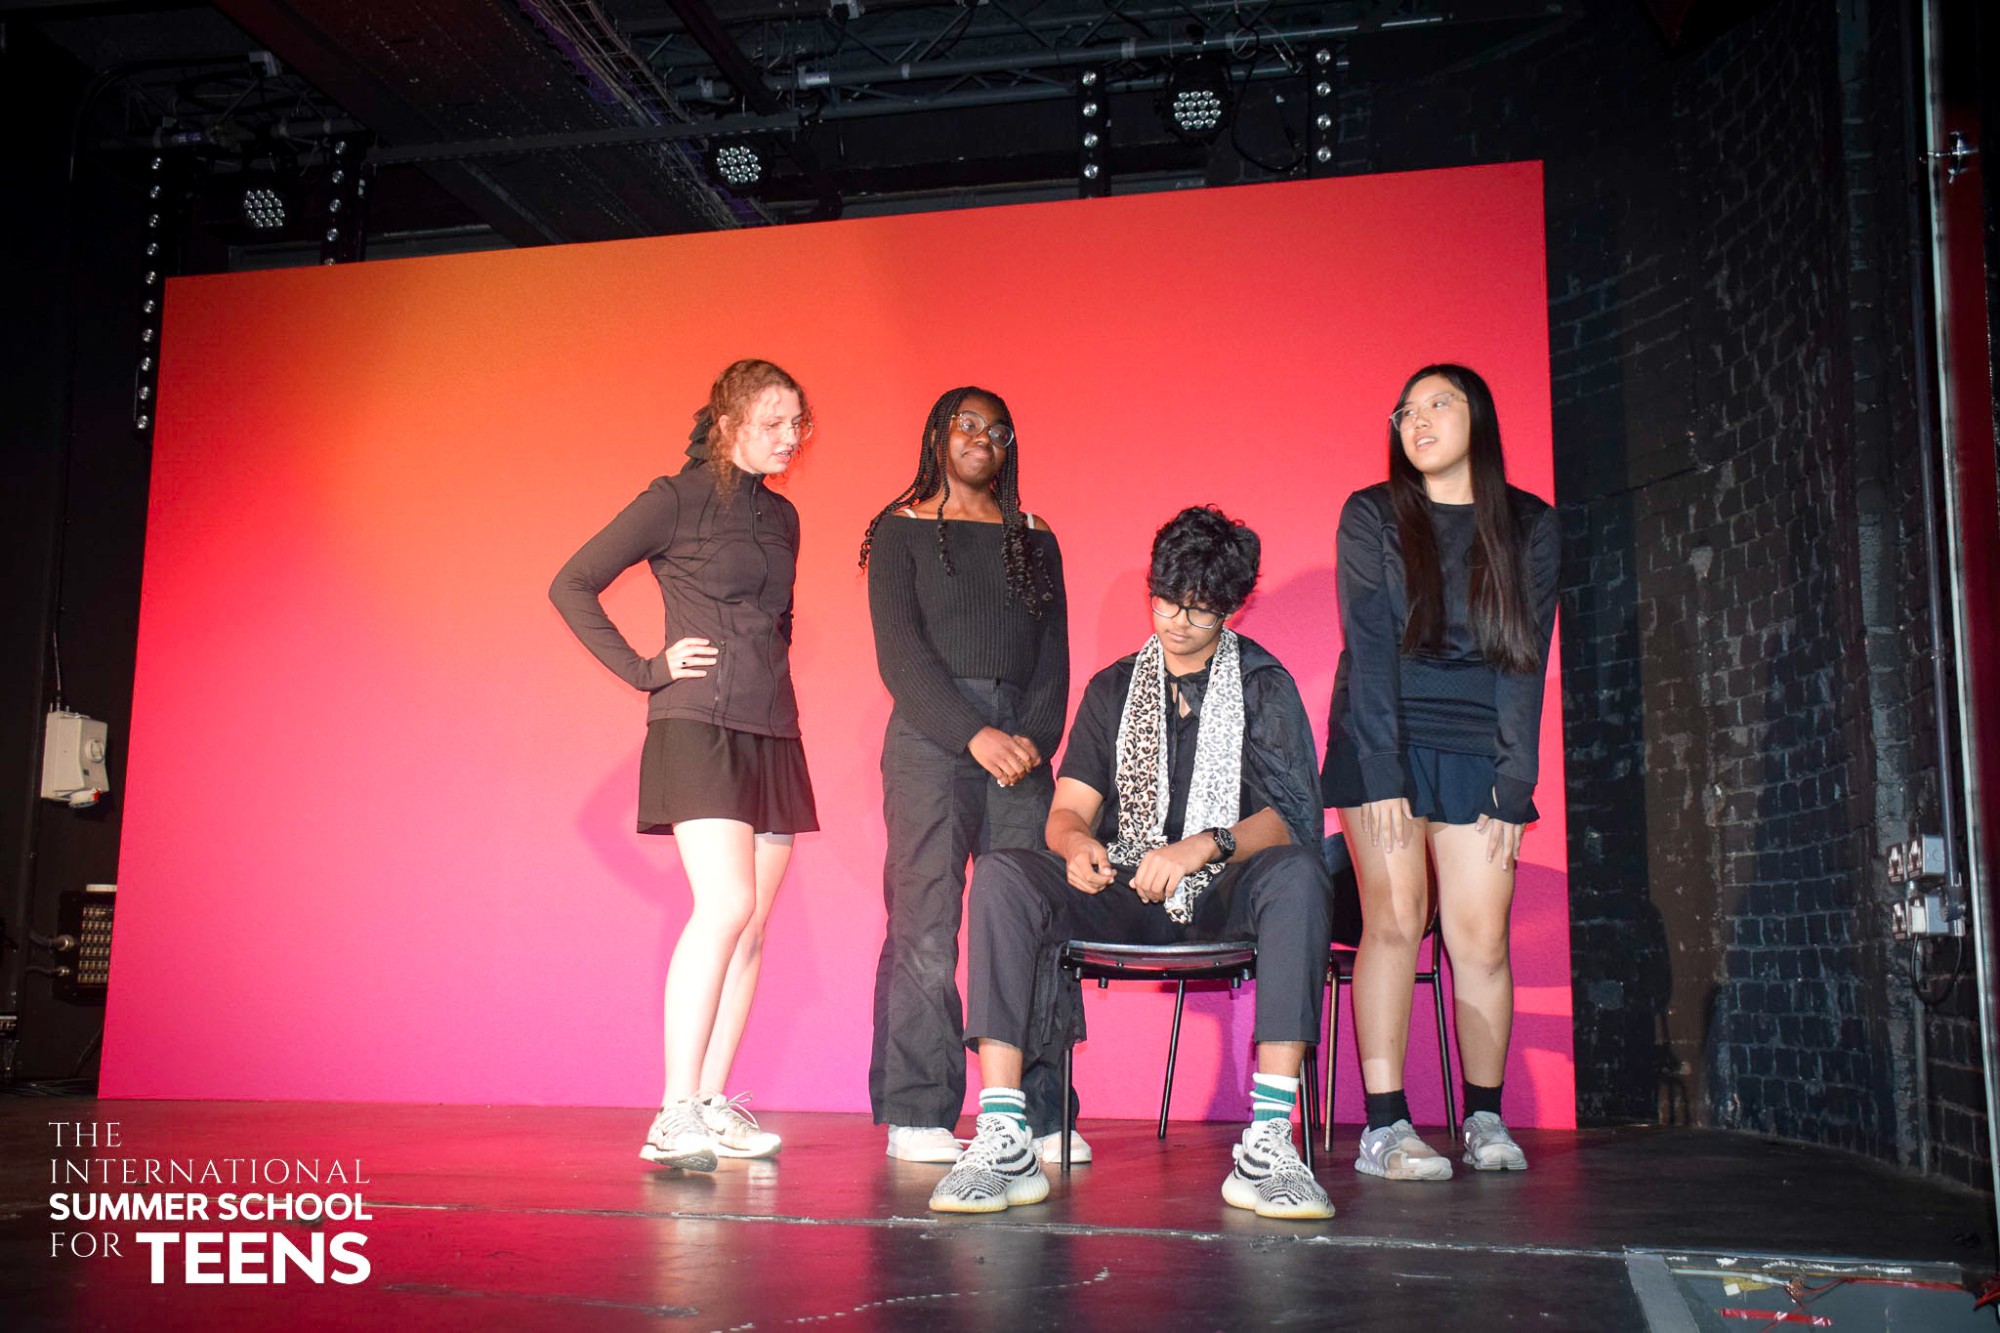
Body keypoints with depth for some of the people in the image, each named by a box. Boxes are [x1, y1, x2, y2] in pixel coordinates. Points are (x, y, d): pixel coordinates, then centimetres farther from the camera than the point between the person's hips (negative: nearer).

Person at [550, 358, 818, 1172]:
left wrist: (770, 684, 15)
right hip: (699, 728, -7)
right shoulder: (678, 500, -3)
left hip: (772, 736, 7)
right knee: (725, 906, -19)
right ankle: (675, 1114, -16)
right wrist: (645, 670, -9)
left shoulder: (781, 517, 16)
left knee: (751, 927, 4)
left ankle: (714, 1106, 11)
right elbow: (572, 586, -4)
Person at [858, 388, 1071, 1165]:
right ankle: (916, 1116, -2)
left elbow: (1054, 655, 13)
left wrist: (1034, 738, -5)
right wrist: (975, 735, -13)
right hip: (930, 741, -3)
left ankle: (1039, 1112, 2)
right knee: (924, 930, -7)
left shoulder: (1034, 540, 20)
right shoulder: (901, 531, 9)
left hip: (1023, 743, 3)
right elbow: (900, 654, -2)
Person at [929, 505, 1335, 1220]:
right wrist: (1077, 843, -18)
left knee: (1297, 872, -36)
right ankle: (1004, 1140, -33)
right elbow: (1069, 808, 8)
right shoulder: (1113, 688, 15)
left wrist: (1202, 847, -26)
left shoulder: (1263, 685, 6)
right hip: (1125, 893, 2)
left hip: (1225, 893, -2)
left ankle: (1267, 1143, -41)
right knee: (1001, 873, -25)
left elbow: (1293, 817, -7)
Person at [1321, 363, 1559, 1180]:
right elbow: (1369, 649, -5)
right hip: (1383, 743, -1)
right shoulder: (1372, 516, 3)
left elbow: (1523, 663, 3)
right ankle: (1384, 1128, -6)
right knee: (1395, 920, -10)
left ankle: (1486, 1120, 12)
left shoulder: (1530, 528, 7)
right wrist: (1382, 776, -13)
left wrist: (1512, 789, -4)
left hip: (1476, 750, 2)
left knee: (1481, 935, -3)